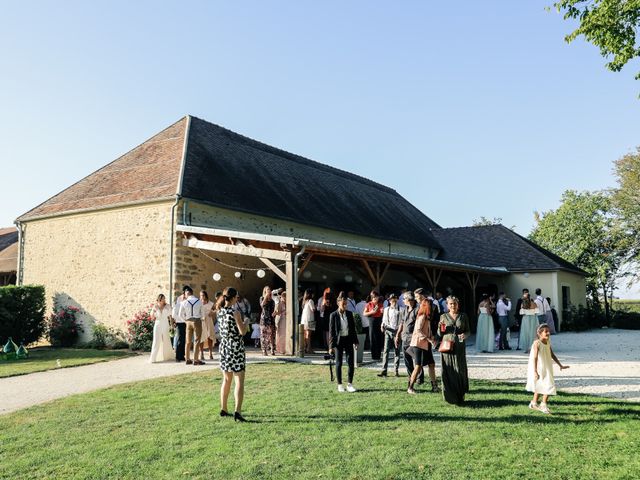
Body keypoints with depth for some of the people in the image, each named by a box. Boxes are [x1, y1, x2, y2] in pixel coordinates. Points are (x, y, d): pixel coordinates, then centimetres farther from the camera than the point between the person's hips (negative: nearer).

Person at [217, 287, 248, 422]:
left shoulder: (220, 312, 5)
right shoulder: (235, 313, -15)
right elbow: (242, 331, -16)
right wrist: (245, 323, 2)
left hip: (224, 347, 7)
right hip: (236, 347, -7)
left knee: (226, 380, 19)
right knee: (239, 381, -5)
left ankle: (223, 409, 26)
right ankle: (237, 412, -14)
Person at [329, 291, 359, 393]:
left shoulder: (349, 314, 4)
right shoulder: (334, 315, -7)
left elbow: (353, 328, 11)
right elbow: (331, 331, -6)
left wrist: (355, 341, 8)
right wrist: (331, 346, -9)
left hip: (348, 339, 3)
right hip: (338, 340, -3)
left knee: (351, 362, 1)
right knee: (339, 363, 4)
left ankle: (349, 384, 12)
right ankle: (340, 385, 15)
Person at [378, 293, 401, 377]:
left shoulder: (400, 310, 3)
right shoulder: (386, 310, 12)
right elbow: (384, 320, 15)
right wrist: (383, 326, -6)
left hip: (397, 331, -1)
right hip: (388, 331, 2)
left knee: (397, 351, 4)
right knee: (386, 351, -5)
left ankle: (396, 370, 11)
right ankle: (384, 370, -5)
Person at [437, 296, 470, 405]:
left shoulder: (463, 316, 9)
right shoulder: (443, 317, 8)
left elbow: (468, 331, 10)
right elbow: (440, 334, 11)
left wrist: (465, 335, -11)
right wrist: (440, 328, -11)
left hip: (460, 347, 0)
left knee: (460, 370, -3)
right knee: (448, 371, -3)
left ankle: (460, 396, 10)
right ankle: (450, 396, 5)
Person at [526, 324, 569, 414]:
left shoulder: (548, 342, 3)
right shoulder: (537, 343, -20)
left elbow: (552, 355, 15)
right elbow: (535, 358, -27)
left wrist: (560, 365, 18)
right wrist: (535, 372, -33)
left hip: (547, 369, 7)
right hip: (539, 369, -7)